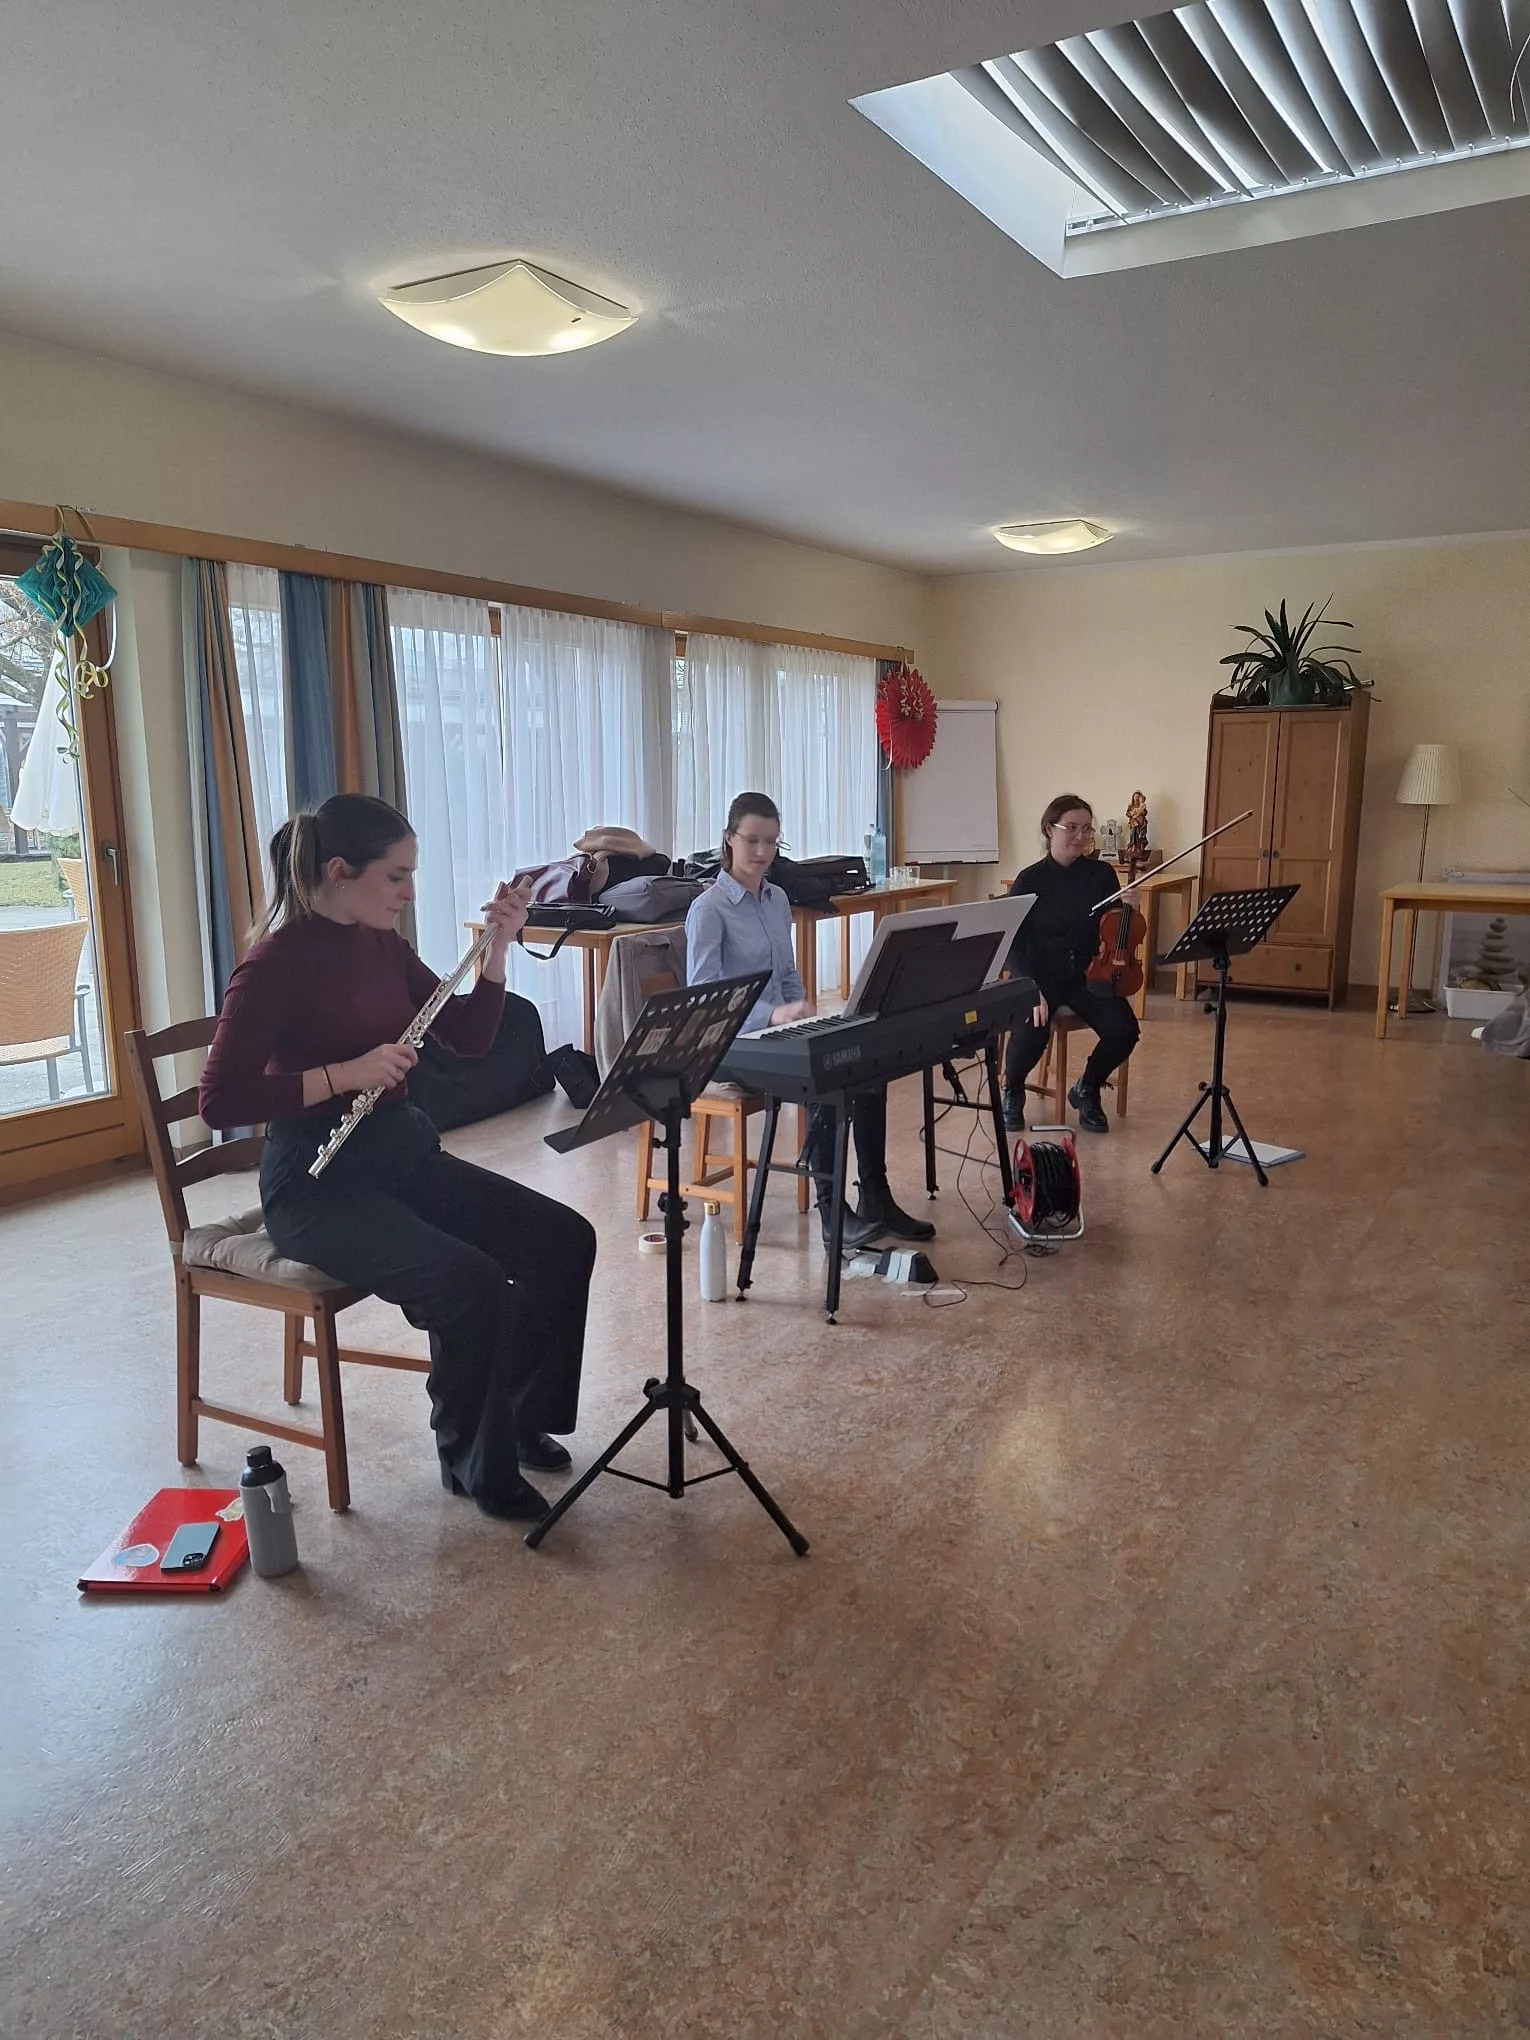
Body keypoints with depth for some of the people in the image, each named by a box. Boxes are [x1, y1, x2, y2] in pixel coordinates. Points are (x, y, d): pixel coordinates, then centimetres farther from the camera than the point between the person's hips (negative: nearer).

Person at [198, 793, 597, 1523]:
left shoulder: (383, 944, 7)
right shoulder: (277, 963, -16)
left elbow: (467, 1037, 8)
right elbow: (219, 1101, -20)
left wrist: (497, 947, -5)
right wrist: (345, 1073, -25)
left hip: (401, 1153, 8)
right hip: (314, 1183, -8)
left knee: (563, 1238, -5)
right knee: (472, 1284, -28)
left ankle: (522, 1418, 14)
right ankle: (474, 1461, -1)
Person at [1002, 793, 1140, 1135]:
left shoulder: (1101, 874, 2)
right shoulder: (1029, 880, -4)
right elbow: (1015, 944, -7)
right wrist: (1032, 990, -21)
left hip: (1087, 975, 2)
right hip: (1041, 976, -2)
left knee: (1123, 1029, -25)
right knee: (1030, 1035, -31)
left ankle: (1087, 1091, 7)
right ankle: (1012, 1091, 5)